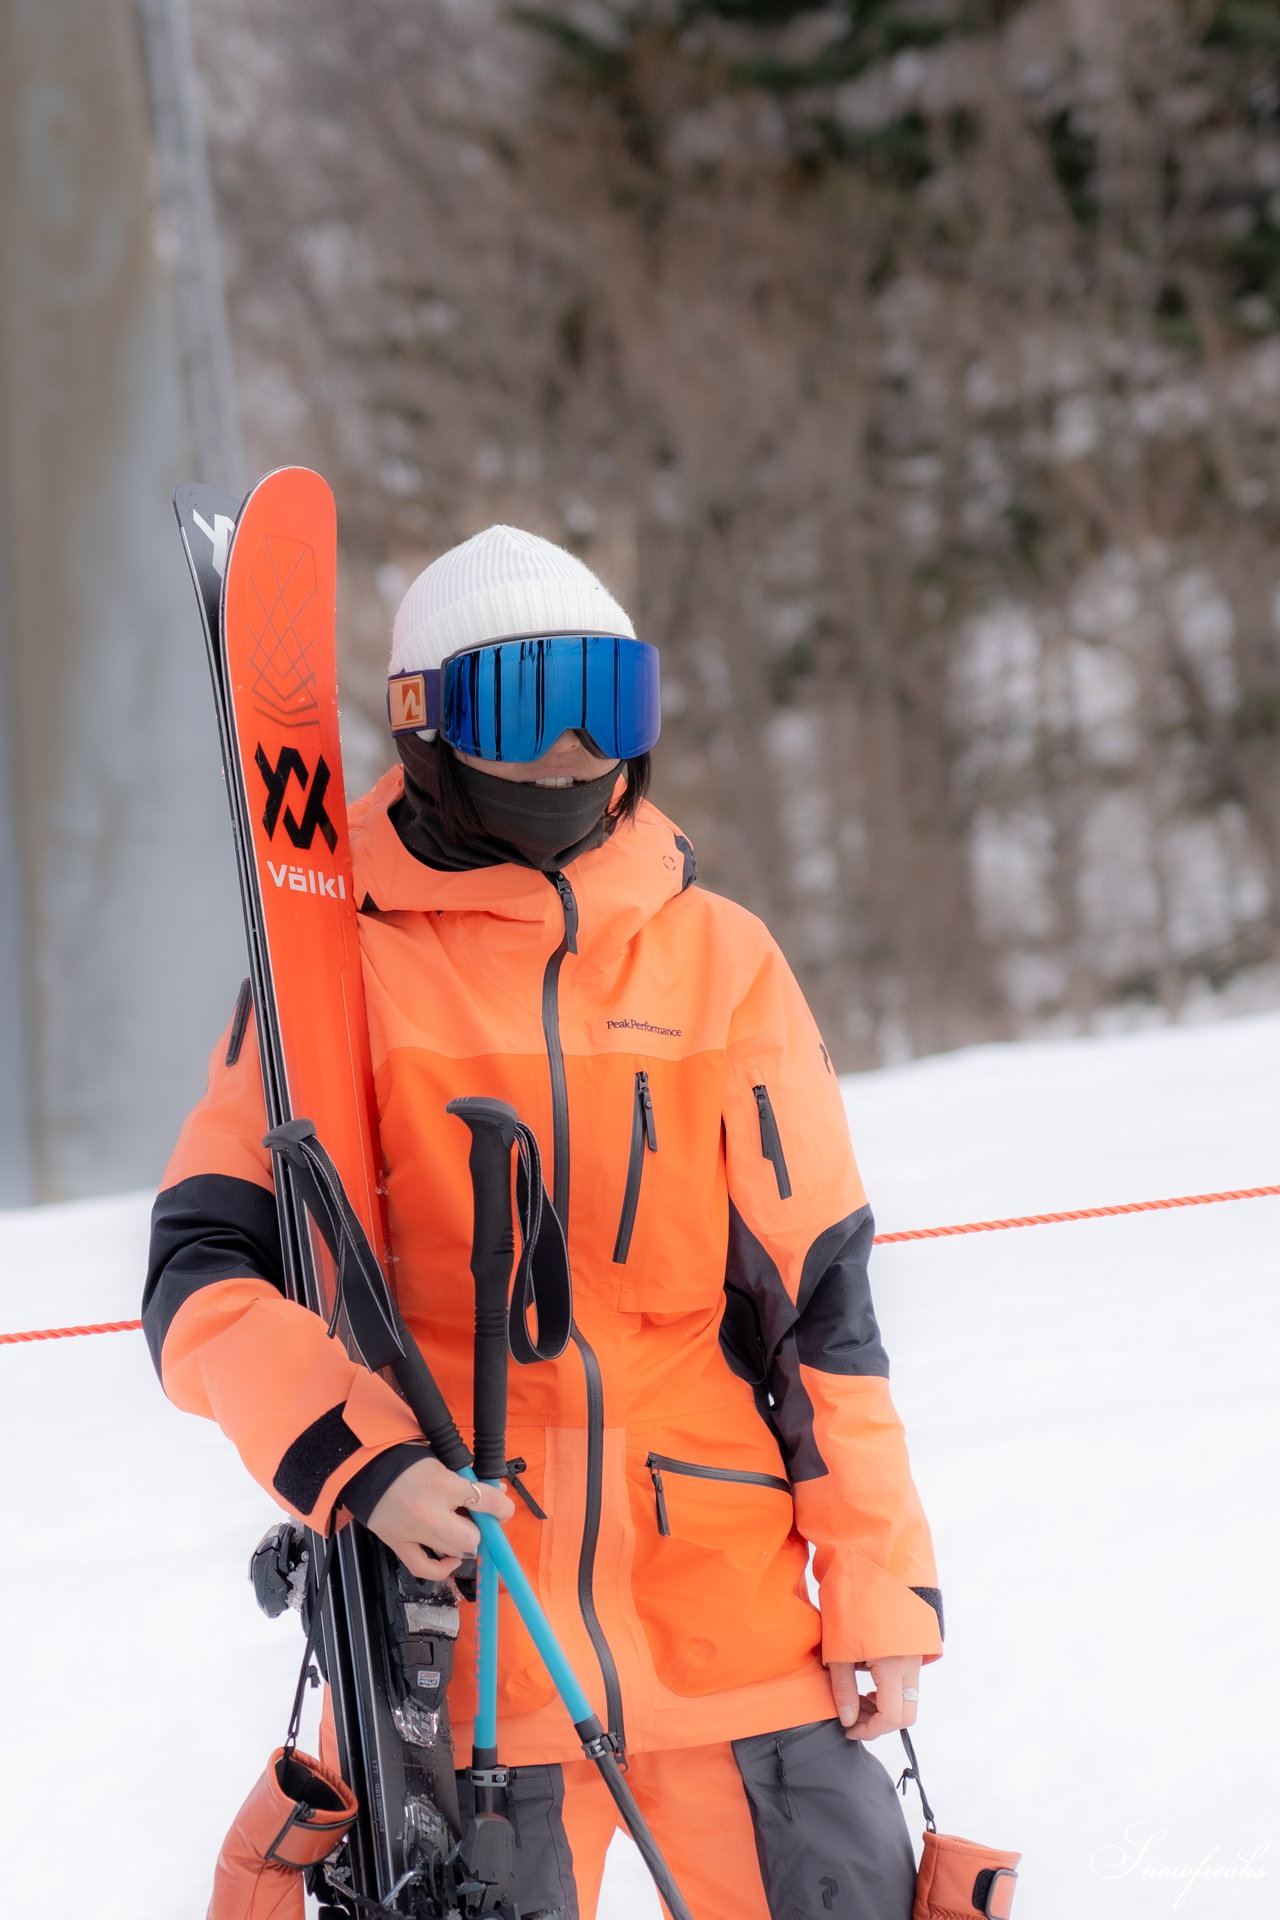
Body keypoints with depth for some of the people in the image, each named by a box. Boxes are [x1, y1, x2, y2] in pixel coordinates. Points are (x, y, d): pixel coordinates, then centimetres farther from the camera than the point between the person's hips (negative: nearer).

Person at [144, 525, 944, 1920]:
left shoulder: (720, 963, 8)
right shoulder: (339, 968, 0)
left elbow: (816, 1295, 9)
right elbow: (206, 1272, -5)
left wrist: (878, 1587, 5)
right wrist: (353, 1459, -22)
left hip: (729, 1600, 2)